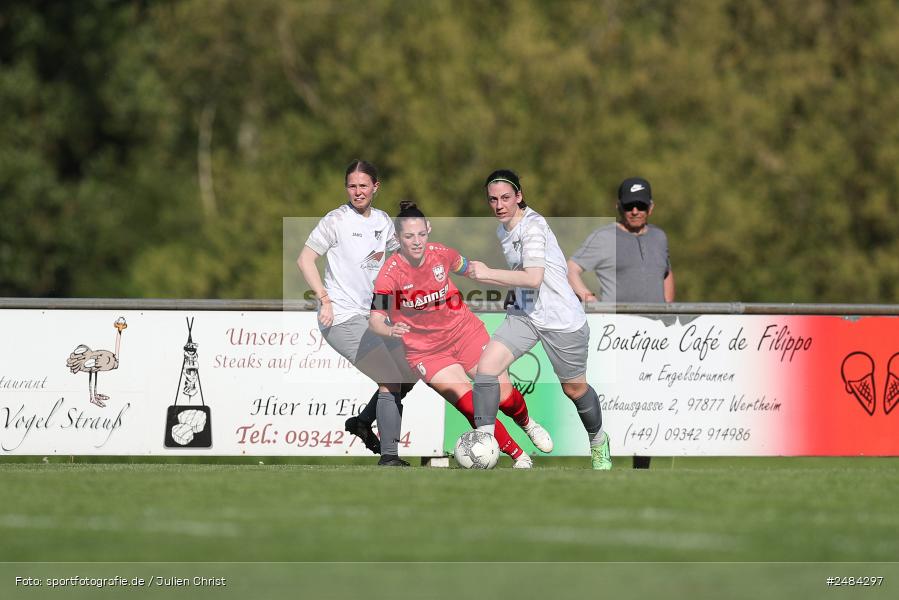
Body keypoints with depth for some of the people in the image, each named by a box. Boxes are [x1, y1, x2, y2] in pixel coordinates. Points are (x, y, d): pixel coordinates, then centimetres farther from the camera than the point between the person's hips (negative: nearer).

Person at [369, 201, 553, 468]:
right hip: (425, 351, -3)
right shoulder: (391, 273, -20)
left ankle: (527, 424, 34)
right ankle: (518, 456, 0)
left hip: (465, 331, 3)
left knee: (504, 397, -3)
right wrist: (390, 330, -45)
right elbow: (375, 319, -24)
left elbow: (464, 266, 12)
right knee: (471, 406, -19)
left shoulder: (440, 253, -11)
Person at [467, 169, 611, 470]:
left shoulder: (532, 226, -21)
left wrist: (487, 274, -31)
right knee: (485, 367, -15)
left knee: (575, 389, 9)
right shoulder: (503, 229, 7)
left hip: (561, 320, -7)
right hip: (524, 314, 7)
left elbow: (534, 278, -32)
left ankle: (598, 442, 38)